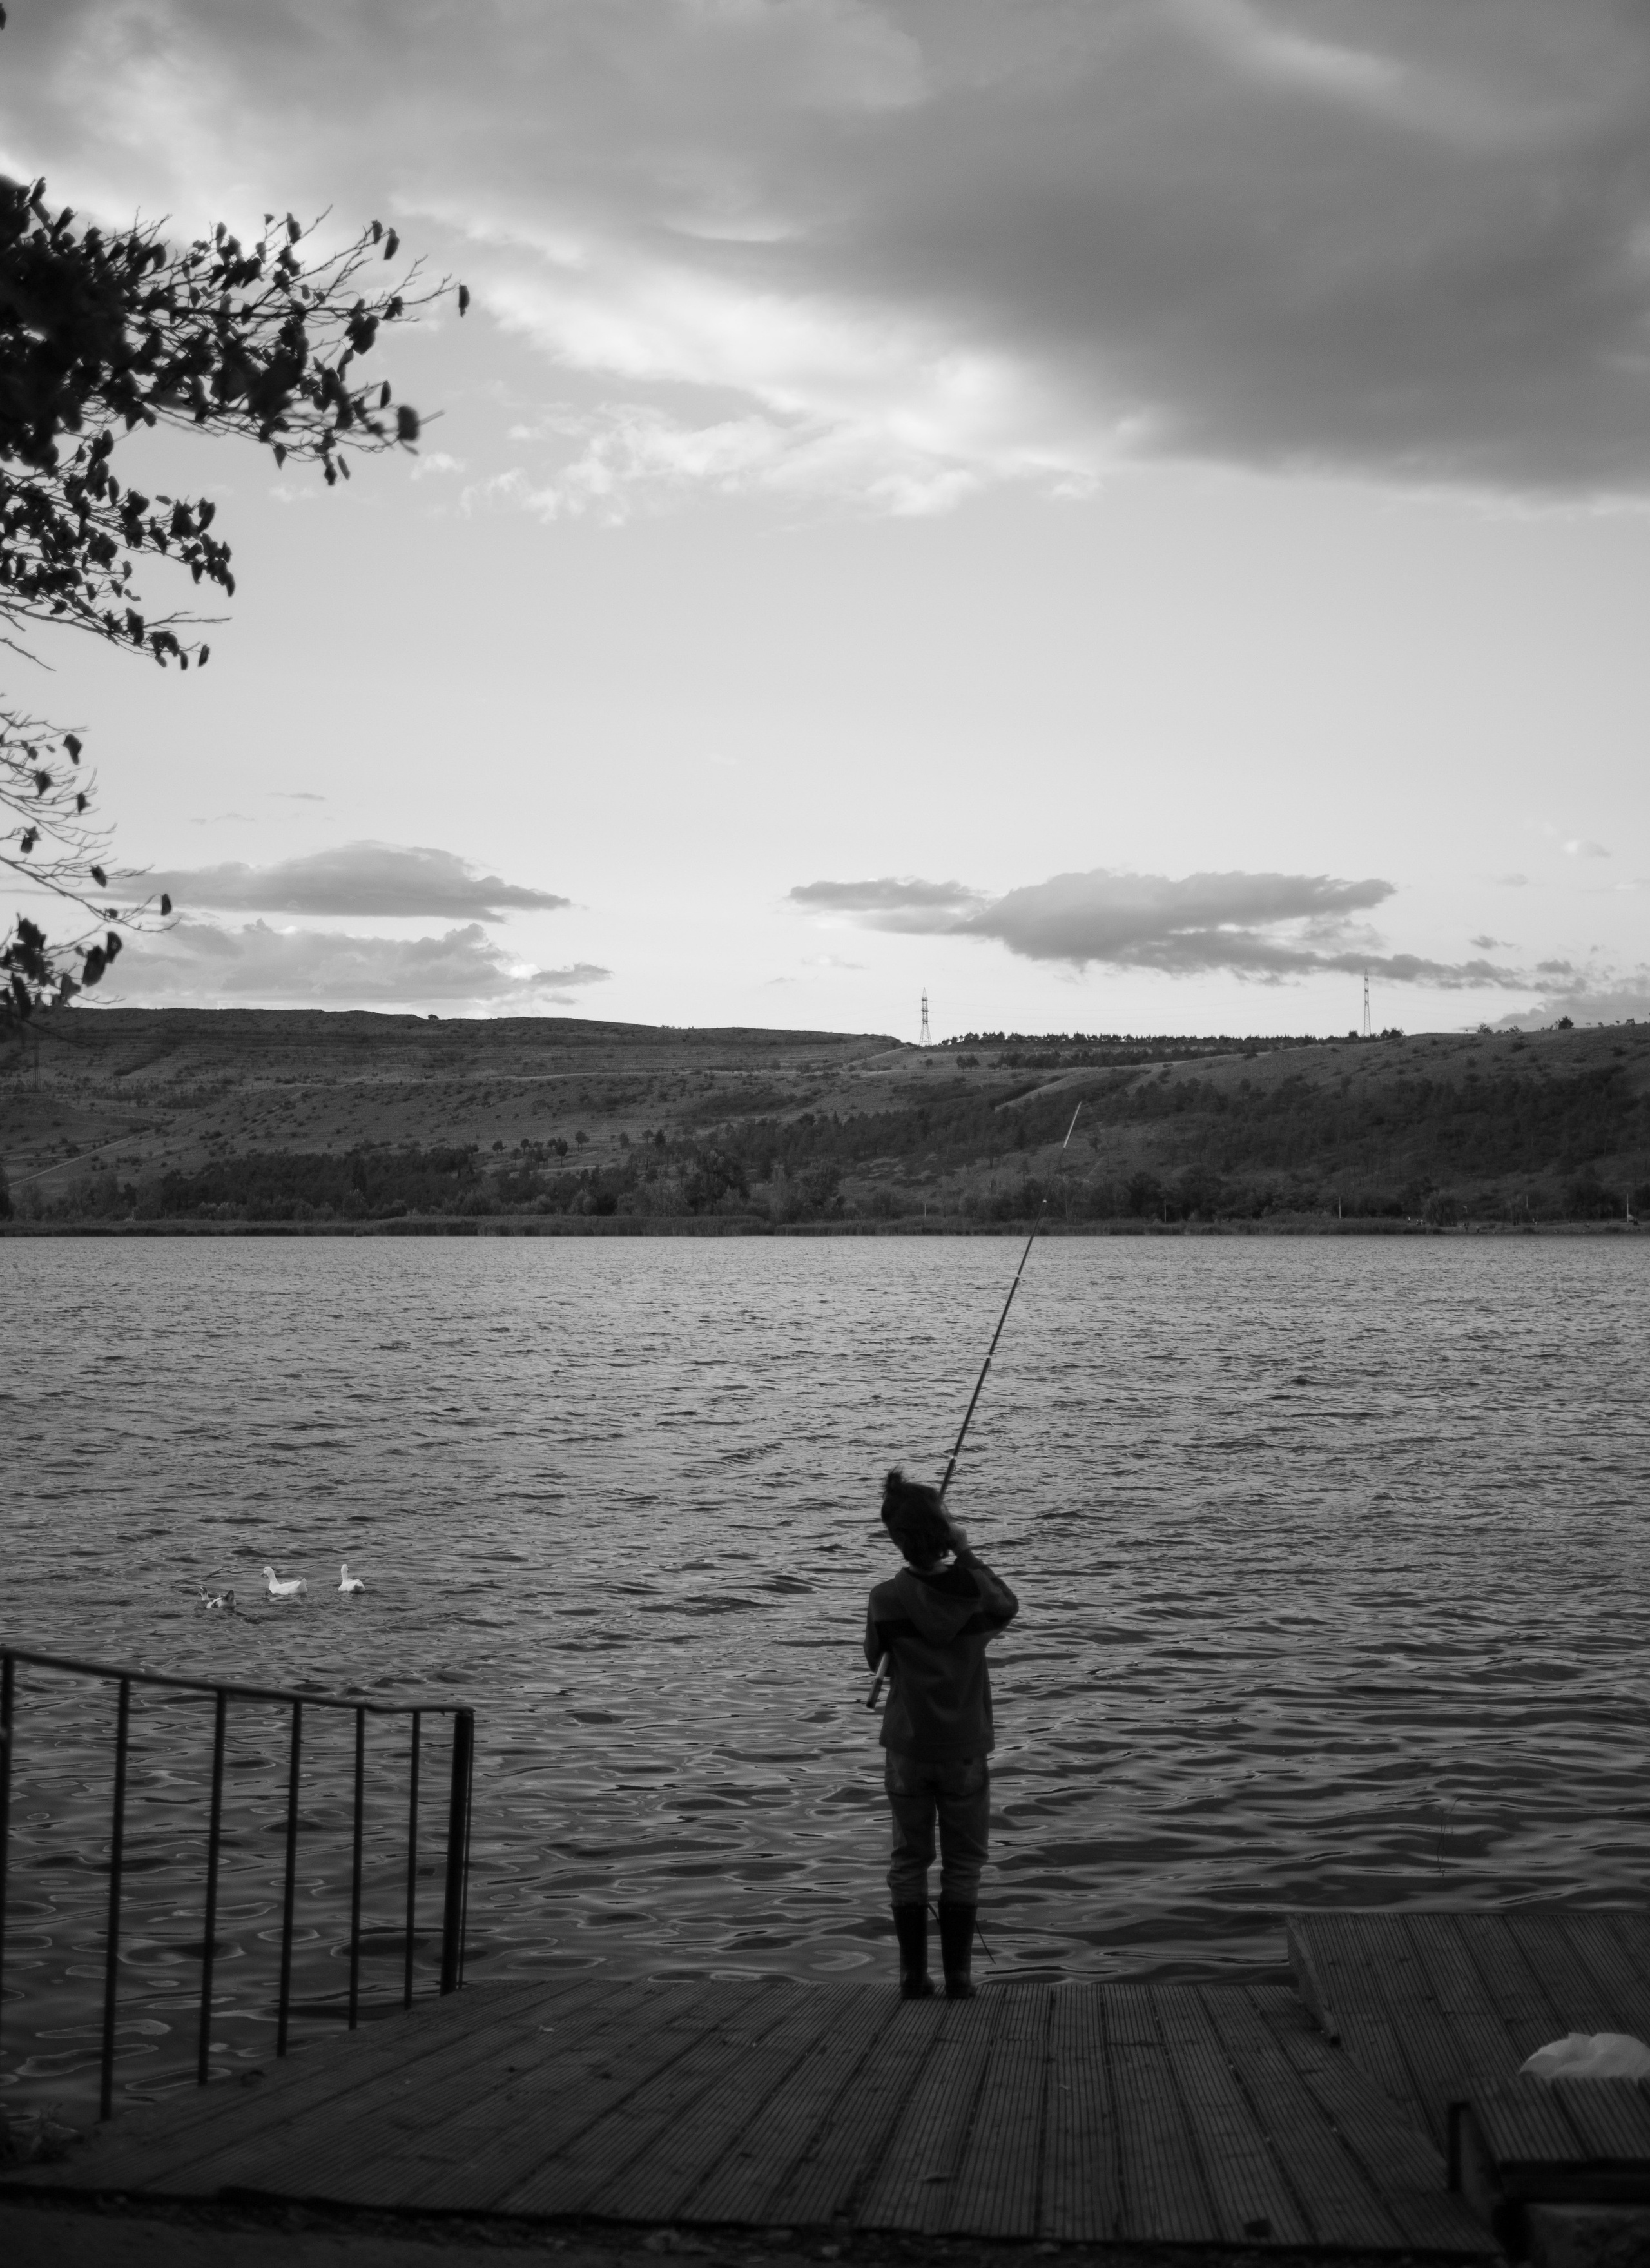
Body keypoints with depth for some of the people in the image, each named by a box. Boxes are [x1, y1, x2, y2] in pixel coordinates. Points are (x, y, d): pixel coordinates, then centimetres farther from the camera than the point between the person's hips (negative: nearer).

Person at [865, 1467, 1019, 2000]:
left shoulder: (889, 1598, -14)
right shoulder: (975, 1591, -10)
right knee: (963, 1864, 8)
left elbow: (875, 1659, 2)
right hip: (965, 1747, 0)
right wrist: (966, 1552, 11)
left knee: (909, 1860, 9)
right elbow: (1008, 1607, 14)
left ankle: (913, 1975, 9)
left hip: (909, 1748, 0)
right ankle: (958, 1976, 7)